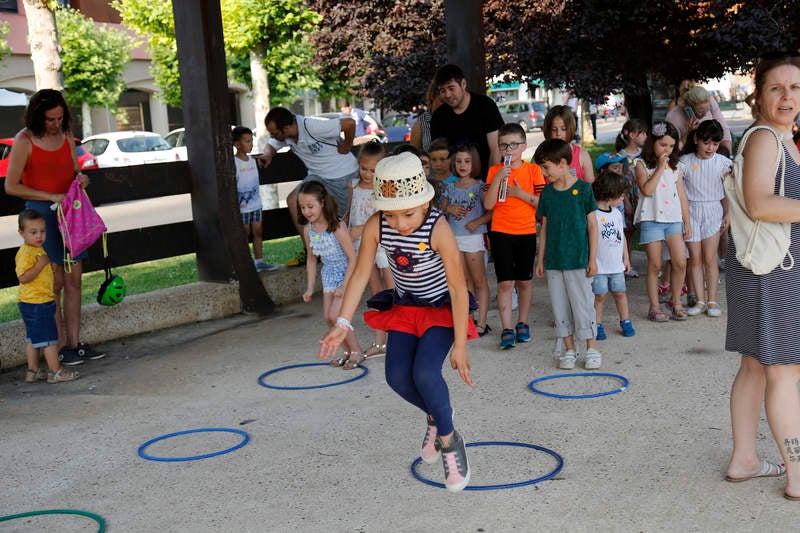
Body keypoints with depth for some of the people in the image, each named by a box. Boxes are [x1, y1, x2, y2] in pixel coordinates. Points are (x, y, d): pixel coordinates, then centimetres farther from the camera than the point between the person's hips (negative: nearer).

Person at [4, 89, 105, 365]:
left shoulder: (66, 135, 9)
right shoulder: (24, 140, -9)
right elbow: (11, 186, -10)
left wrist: (80, 177, -4)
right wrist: (51, 197, -15)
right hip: (42, 214, -6)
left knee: (73, 282, 6)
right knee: (54, 283, -4)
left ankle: (75, 343, 13)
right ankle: (60, 348, 3)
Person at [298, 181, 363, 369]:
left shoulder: (337, 227, -23)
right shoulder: (308, 229, -2)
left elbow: (352, 257, -20)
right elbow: (312, 259, 9)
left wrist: (344, 285, -21)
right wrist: (310, 288, 8)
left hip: (347, 272, -7)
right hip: (329, 274, 7)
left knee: (335, 314, -14)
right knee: (328, 316, 2)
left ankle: (356, 352, 3)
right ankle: (348, 351, 19)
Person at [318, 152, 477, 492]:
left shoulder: (438, 229, -29)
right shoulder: (375, 227, -18)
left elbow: (458, 288, -23)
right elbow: (361, 274, -7)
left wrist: (460, 344, -20)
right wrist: (342, 324, -14)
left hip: (441, 307, -4)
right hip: (404, 307, 4)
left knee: (425, 372, -25)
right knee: (397, 376, -13)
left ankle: (448, 440, 1)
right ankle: (435, 417, 20)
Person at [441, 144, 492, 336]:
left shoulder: (479, 186, -4)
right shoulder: (450, 187, 9)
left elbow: (491, 211, -7)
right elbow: (441, 210, 14)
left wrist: (478, 222, -21)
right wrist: (449, 209, -6)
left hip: (473, 236, -5)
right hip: (453, 237, 5)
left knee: (479, 281, -1)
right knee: (466, 281, 11)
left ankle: (482, 323, 1)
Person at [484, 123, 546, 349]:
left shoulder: (533, 170, 1)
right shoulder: (494, 171, 2)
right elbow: (488, 205, -7)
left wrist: (521, 194, -15)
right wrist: (497, 179, -16)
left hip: (527, 232, 0)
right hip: (501, 232, 0)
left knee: (525, 280, 9)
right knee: (505, 282, -3)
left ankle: (523, 324, 24)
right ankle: (507, 330, 0)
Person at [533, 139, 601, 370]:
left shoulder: (583, 188, -6)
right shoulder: (547, 193, 6)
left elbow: (592, 225, -4)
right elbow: (545, 227, 12)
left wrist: (593, 258, -6)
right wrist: (541, 259, 10)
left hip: (578, 259, -4)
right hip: (553, 261, 5)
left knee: (583, 303, 0)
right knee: (560, 306, 8)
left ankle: (592, 348, 12)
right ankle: (569, 348, 18)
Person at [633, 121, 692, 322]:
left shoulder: (676, 167, 12)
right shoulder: (642, 164, 0)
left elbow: (682, 196, 14)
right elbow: (647, 190, -15)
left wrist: (687, 222, 11)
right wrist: (660, 167, -12)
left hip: (674, 219, 4)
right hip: (651, 219, -3)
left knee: (680, 262, -3)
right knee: (654, 265, 0)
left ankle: (675, 300, 15)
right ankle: (654, 307, 9)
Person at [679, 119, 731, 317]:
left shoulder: (722, 162, 1)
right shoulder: (685, 162, -3)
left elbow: (725, 190, 10)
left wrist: (727, 214, 8)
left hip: (713, 211, 0)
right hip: (690, 211, 0)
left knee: (709, 258, -3)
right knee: (695, 258, 3)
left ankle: (712, 300, 7)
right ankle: (700, 300, 10)